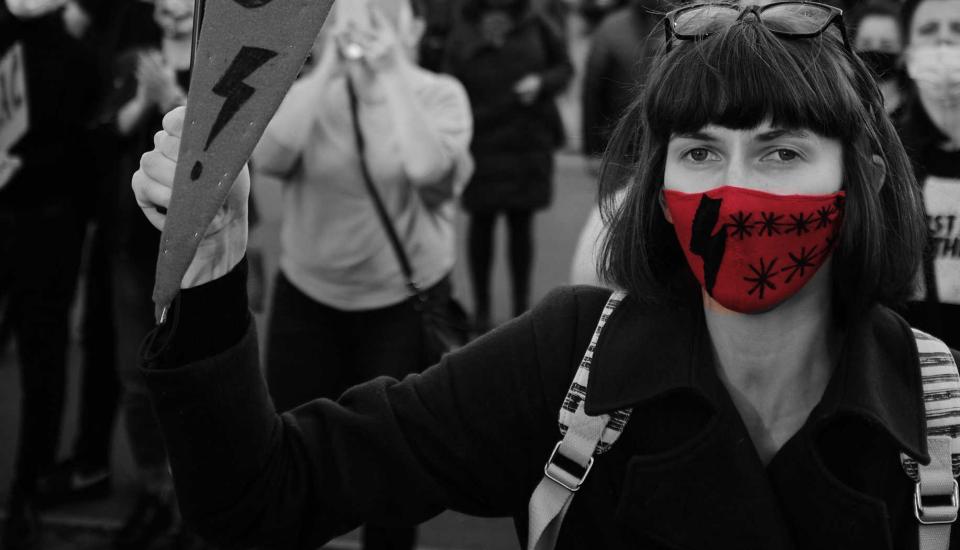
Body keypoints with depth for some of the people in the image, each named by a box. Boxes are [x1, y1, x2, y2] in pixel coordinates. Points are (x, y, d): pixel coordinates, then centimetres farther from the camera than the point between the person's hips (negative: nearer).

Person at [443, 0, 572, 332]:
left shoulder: (537, 28, -1)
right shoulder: (465, 33, -2)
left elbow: (563, 67, 8)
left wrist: (541, 82, -13)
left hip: (529, 144, 1)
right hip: (483, 145, 0)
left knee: (522, 224, 8)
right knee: (482, 222, 8)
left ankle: (522, 305, 18)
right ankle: (481, 307, 20)